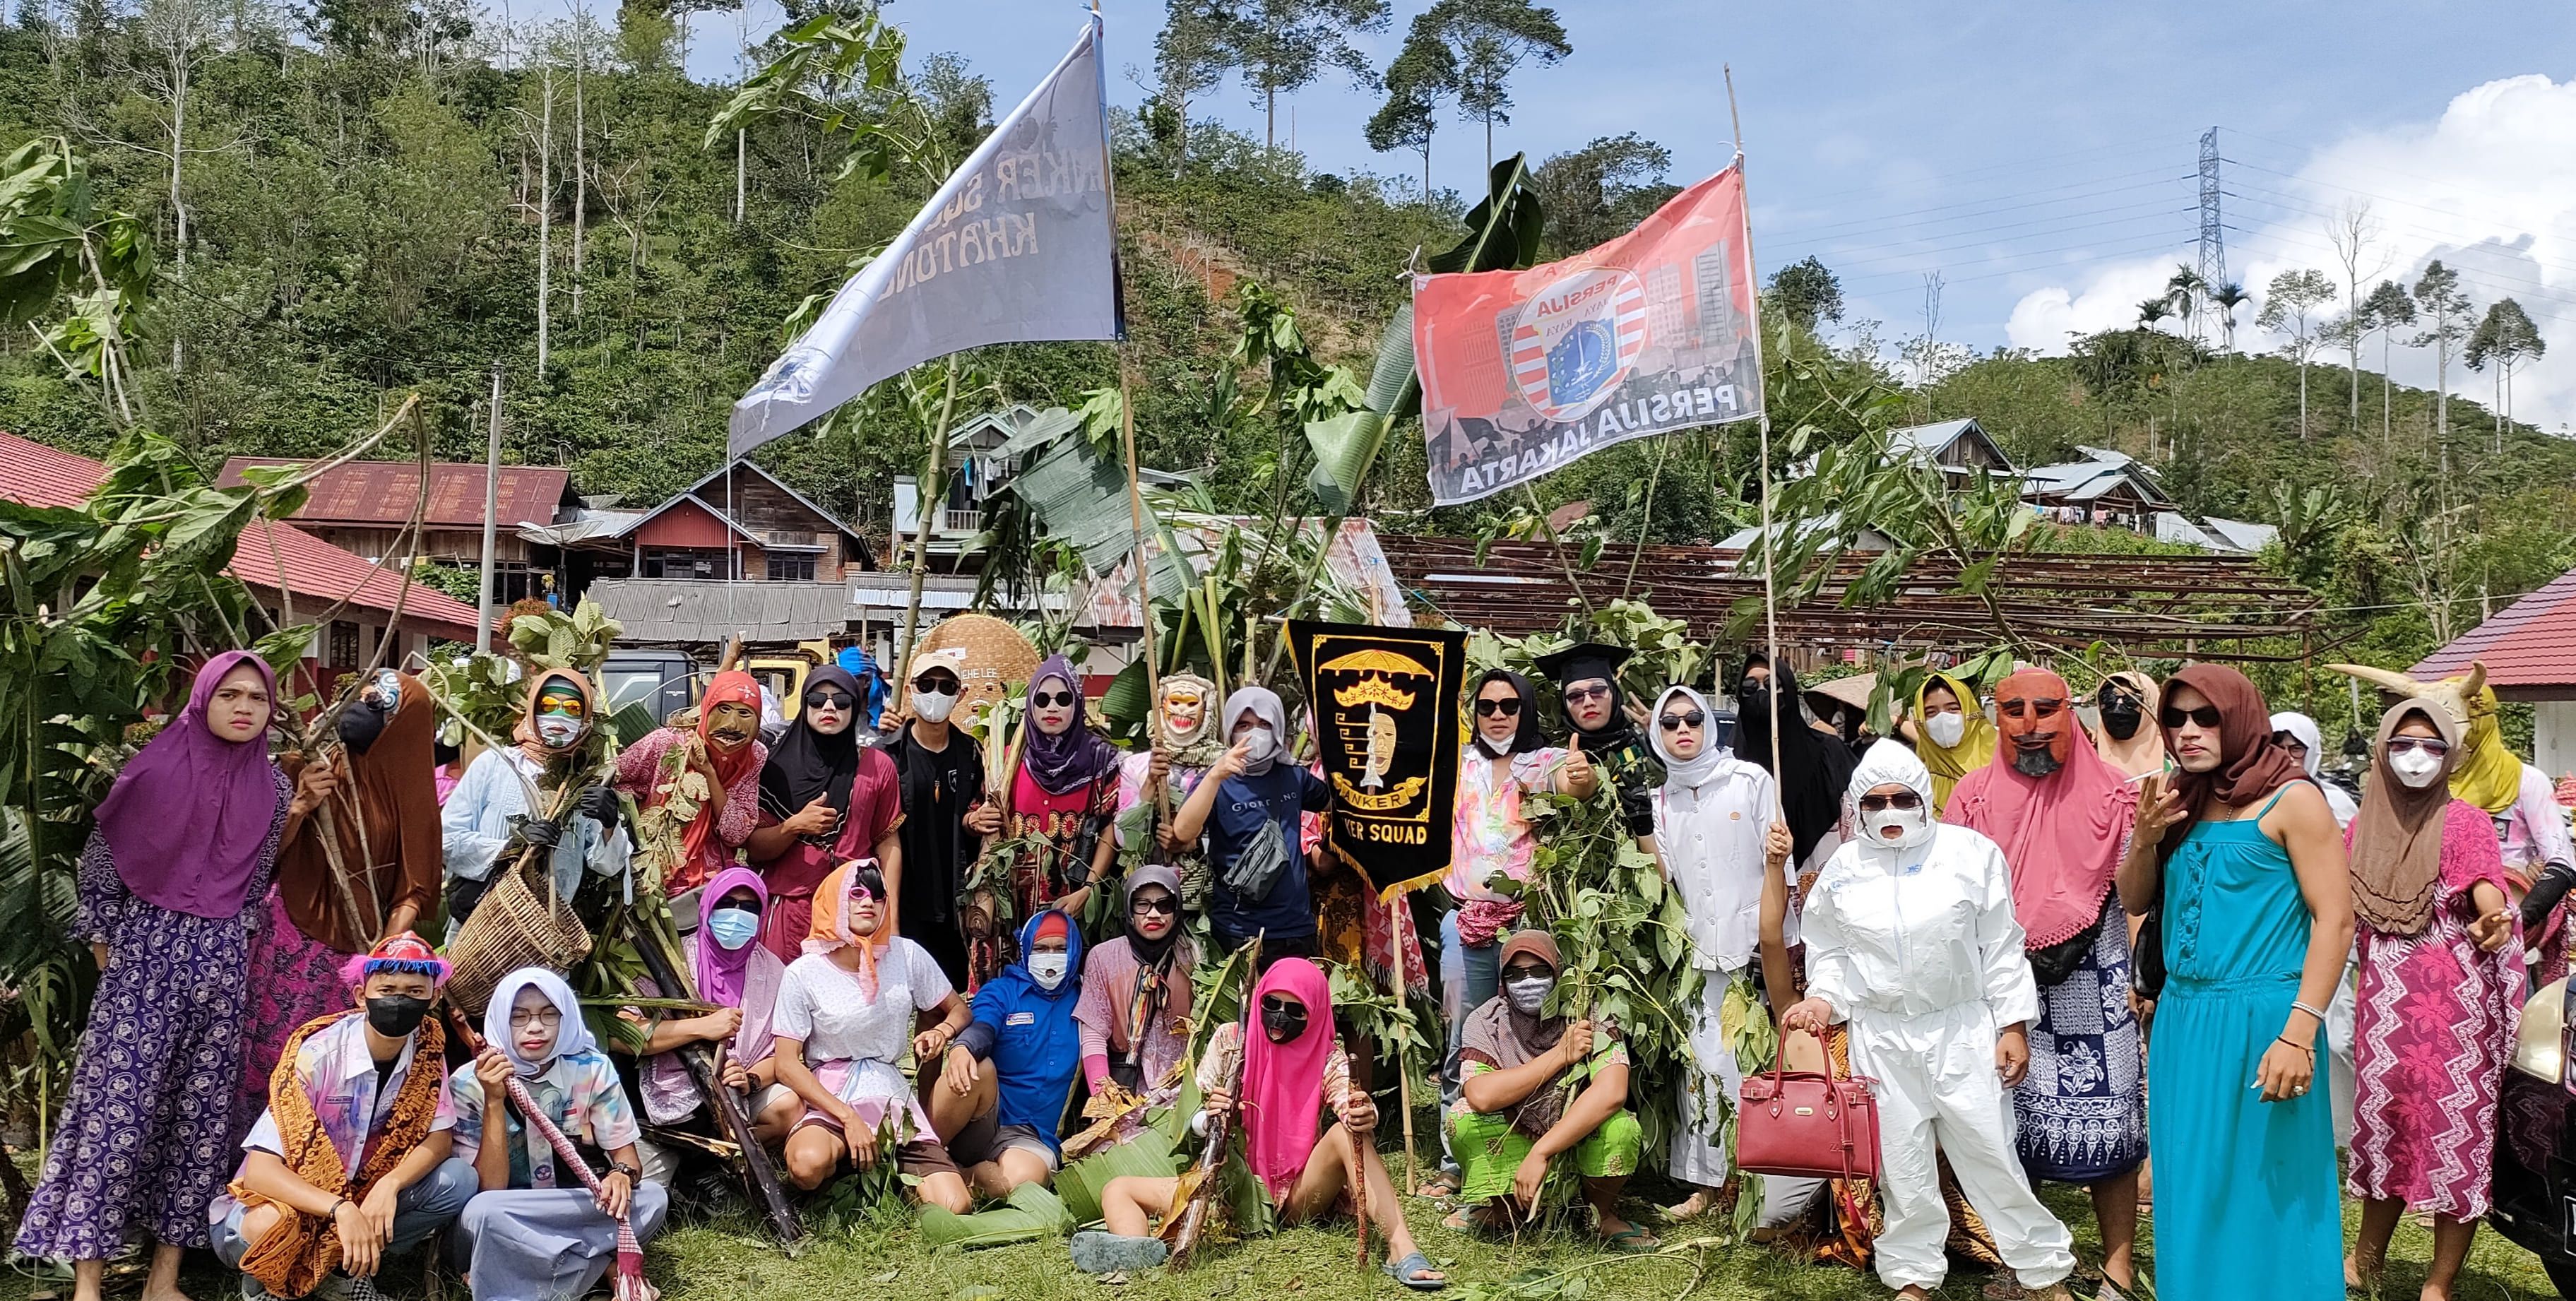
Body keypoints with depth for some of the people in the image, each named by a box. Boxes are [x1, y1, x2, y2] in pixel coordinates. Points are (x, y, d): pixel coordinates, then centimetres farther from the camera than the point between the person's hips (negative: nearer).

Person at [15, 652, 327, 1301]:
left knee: (203, 1111, 5)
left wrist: (297, 813, -2)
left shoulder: (272, 785, 5)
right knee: (119, 1108, -5)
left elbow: (259, 881, 10)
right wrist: (106, 950, 3)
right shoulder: (156, 769, -5)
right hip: (146, 956, -4)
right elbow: (101, 863, 1)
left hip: (223, 963, 4)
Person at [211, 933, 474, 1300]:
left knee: (458, 1179, -19)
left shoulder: (427, 1049, -9)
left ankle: (343, 1268, -7)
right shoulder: (317, 1053, -23)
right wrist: (341, 1210, -42)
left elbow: (440, 1139, -7)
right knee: (269, 1226, -37)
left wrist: (389, 1185, -27)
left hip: (361, 1197, 4)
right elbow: (260, 1171, -27)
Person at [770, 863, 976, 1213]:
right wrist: (849, 1118, -17)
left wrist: (941, 1032, -11)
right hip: (829, 1101, -2)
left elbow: (958, 1009, 14)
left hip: (894, 1101, 3)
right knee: (808, 1164, -38)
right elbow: (788, 1064, -8)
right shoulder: (803, 974, -6)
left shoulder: (906, 955, 1)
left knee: (953, 1206, -17)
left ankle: (886, 1166, 13)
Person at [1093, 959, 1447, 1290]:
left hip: (1297, 1197, -2)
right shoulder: (1230, 1040, 0)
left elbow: (1352, 1110, -22)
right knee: (1118, 1189, -13)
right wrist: (1208, 1117, -22)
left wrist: (1364, 1117, -46)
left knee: (1346, 1134, -29)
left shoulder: (1328, 1057, -2)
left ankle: (1403, 1253, -40)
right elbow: (1192, 1122, 2)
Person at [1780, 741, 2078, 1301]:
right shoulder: (1843, 868, 3)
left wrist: (2014, 1025, -3)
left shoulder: (1972, 852, -3)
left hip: (1964, 1029, -2)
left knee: (1991, 1153, 1)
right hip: (1881, 1038, 2)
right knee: (1901, 1162, 9)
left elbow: (2001, 948, -1)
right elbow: (1830, 952, 11)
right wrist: (1823, 999, -7)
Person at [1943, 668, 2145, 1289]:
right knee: (2005, 1129, 7)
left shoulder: (2110, 796, 2)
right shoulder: (1974, 796, 3)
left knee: (2109, 1127, 0)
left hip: (2093, 991, -1)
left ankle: (2118, 1268, 12)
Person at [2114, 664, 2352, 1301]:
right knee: (2192, 1193, 12)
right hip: (2182, 1020, 6)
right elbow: (2134, 901, 16)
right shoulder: (2181, 802, 11)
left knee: (2263, 1193, 1)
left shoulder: (2291, 799, -7)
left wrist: (2298, 1033, -18)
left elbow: (2335, 919, -11)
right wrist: (2144, 839, -4)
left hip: (2258, 1021, -6)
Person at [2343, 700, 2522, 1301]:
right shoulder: (2363, 827, 8)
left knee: (2457, 1129, -1)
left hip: (2458, 999, -4)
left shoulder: (2465, 821, -6)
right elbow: (2341, 909, 14)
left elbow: (2488, 894, -21)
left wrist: (2493, 922, -41)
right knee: (2385, 1121, 14)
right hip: (2387, 998, 4)